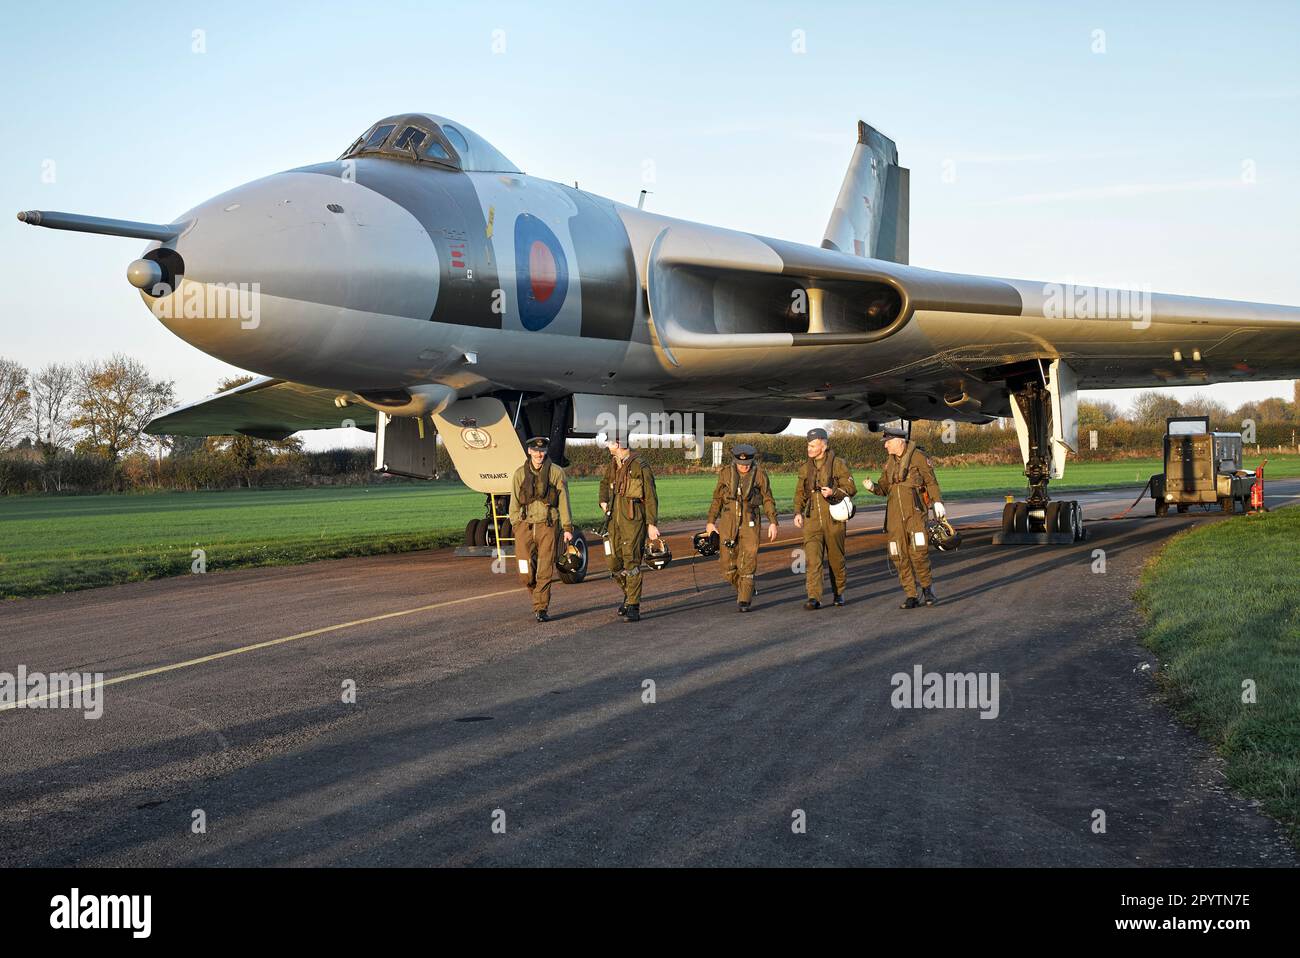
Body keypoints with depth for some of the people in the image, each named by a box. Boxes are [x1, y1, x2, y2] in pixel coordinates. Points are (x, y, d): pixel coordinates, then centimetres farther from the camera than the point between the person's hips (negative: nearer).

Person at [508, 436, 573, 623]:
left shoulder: (556, 472, 2)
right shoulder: (520, 473, 8)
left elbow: (563, 502, 3)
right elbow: (514, 503, 11)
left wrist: (567, 528, -1)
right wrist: (515, 526, 3)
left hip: (547, 526, -2)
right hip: (525, 526, 2)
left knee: (545, 572, -3)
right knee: (526, 573, -1)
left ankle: (541, 609, 5)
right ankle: (538, 596, 26)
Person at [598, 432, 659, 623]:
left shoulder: (639, 467, -10)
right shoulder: (612, 465, 12)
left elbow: (650, 497, -9)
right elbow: (604, 482, 33)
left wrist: (651, 524, -13)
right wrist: (603, 501, 16)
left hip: (633, 521, -7)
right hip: (615, 520, 7)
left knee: (631, 562, -9)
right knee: (613, 562, 7)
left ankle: (633, 608, -5)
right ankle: (629, 593, 31)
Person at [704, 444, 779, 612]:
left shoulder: (759, 475, -3)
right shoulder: (726, 473, 2)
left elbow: (767, 500, 1)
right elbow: (717, 499, 10)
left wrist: (773, 522, -6)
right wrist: (711, 522, 9)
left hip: (750, 523, -2)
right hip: (729, 522, 2)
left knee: (747, 563, -7)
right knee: (728, 564, 2)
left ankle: (744, 600, 1)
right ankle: (743, 589, 27)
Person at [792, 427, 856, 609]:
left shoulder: (838, 464, -2)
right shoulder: (805, 468, 11)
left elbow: (851, 488, -3)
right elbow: (800, 493, 17)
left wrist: (833, 492, -20)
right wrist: (798, 512, 3)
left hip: (833, 519, -2)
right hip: (812, 519, 3)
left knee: (836, 558, 9)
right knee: (813, 559, -11)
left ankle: (839, 593, 28)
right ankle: (814, 598, -15)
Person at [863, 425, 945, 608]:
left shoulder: (918, 456, -3)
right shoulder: (890, 462, 14)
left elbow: (930, 480, -3)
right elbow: (884, 488, 15)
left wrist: (937, 502, -11)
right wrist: (873, 487, -6)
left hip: (915, 510, -6)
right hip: (895, 513, 6)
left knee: (918, 552, -14)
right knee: (900, 555, 2)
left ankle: (927, 588, 7)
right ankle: (911, 596, 8)